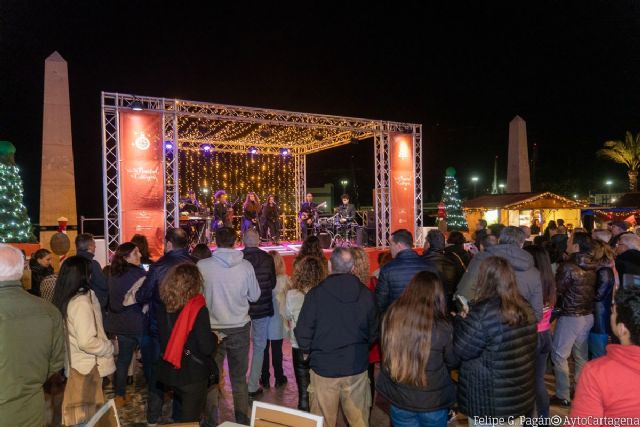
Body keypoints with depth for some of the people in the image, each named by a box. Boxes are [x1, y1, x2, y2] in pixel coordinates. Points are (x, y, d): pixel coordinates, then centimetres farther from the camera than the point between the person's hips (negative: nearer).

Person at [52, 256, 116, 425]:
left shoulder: (65, 299, 3)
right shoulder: (81, 301, -24)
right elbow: (87, 342, -28)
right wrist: (109, 347, -12)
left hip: (75, 364, 8)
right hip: (88, 366, -8)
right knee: (90, 413, 7)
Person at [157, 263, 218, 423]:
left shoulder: (163, 307, -6)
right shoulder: (198, 309, -22)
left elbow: (162, 339, 7)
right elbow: (207, 347, -21)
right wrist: (215, 337, -1)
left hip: (170, 371, 5)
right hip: (193, 373, -5)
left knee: (179, 414, 27)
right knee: (190, 418, 12)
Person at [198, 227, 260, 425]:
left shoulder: (202, 266, -14)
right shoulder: (246, 266, -11)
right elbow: (254, 296, 0)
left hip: (212, 329, -1)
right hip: (240, 328, 1)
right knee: (239, 379, 16)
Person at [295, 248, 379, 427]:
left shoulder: (315, 294, -13)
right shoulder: (366, 294, -4)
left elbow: (303, 333, -9)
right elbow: (373, 332, 4)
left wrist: (309, 351, 11)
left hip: (324, 367, -2)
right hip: (357, 368, 2)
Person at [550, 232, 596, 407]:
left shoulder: (568, 267, -20)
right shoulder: (592, 267, 0)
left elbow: (556, 290, -14)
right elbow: (593, 291, 10)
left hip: (570, 317, -7)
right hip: (588, 315, 7)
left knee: (559, 355, 5)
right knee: (581, 356, 17)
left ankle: (563, 396, 10)